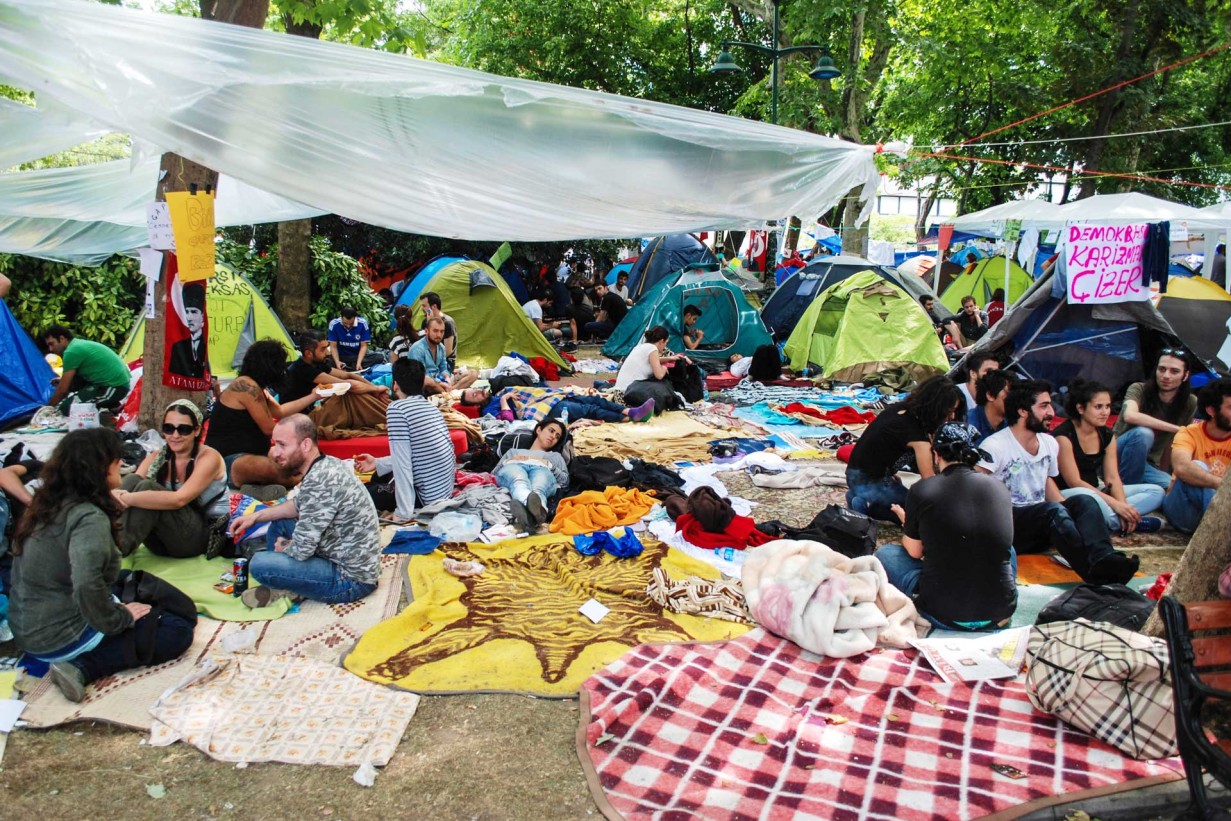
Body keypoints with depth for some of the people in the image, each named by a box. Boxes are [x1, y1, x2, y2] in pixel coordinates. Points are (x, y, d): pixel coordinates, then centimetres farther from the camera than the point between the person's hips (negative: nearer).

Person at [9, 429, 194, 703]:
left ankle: (79, 664, 5)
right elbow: (87, 587, -35)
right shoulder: (89, 518, -23)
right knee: (178, 630, -4)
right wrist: (120, 619, -18)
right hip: (62, 638, -9)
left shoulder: (48, 504, 4)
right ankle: (83, 667, -14)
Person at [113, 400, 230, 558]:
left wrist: (129, 498, -34)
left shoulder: (208, 457, -12)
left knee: (147, 487, -26)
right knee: (132, 479, -17)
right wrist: (117, 495, -35)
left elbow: (179, 499, -28)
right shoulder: (157, 457, 6)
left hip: (205, 535, -5)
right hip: (165, 541, 5)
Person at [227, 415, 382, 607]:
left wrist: (282, 547, 0)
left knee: (259, 564, -22)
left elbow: (301, 550, -23)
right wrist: (256, 516, 13)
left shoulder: (319, 482, -26)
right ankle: (283, 587, 8)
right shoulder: (327, 464, 4)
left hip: (351, 580, -10)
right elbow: (300, 506, 24)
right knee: (278, 522, 20)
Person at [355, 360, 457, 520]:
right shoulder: (430, 406, 7)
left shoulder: (397, 408, -16)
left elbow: (402, 462, -20)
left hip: (429, 496, -8)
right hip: (446, 489, 8)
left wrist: (404, 513, -18)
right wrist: (377, 463, 20)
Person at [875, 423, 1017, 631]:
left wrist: (907, 523, 27)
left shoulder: (922, 490, -8)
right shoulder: (999, 489, 2)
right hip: (1000, 614, 4)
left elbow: (914, 551, 4)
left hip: (945, 616, -3)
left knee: (885, 553, 19)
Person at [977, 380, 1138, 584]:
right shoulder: (994, 446, -8)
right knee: (1054, 510, -33)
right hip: (1006, 525, -7)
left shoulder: (1049, 443, 16)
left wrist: (1069, 511, 9)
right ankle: (1099, 572, -52)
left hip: (1041, 529, 7)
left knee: (1084, 501, -20)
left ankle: (1104, 560, -45)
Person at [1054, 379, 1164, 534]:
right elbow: (1075, 482, -20)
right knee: (1084, 495, -42)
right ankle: (1121, 523, -17)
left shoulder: (1107, 435, 7)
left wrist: (1123, 506, -18)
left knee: (1156, 492, -2)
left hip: (1095, 492, 8)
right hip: (1066, 496, -8)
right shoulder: (1064, 436, -16)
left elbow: (1112, 477, 0)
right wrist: (1115, 504, -24)